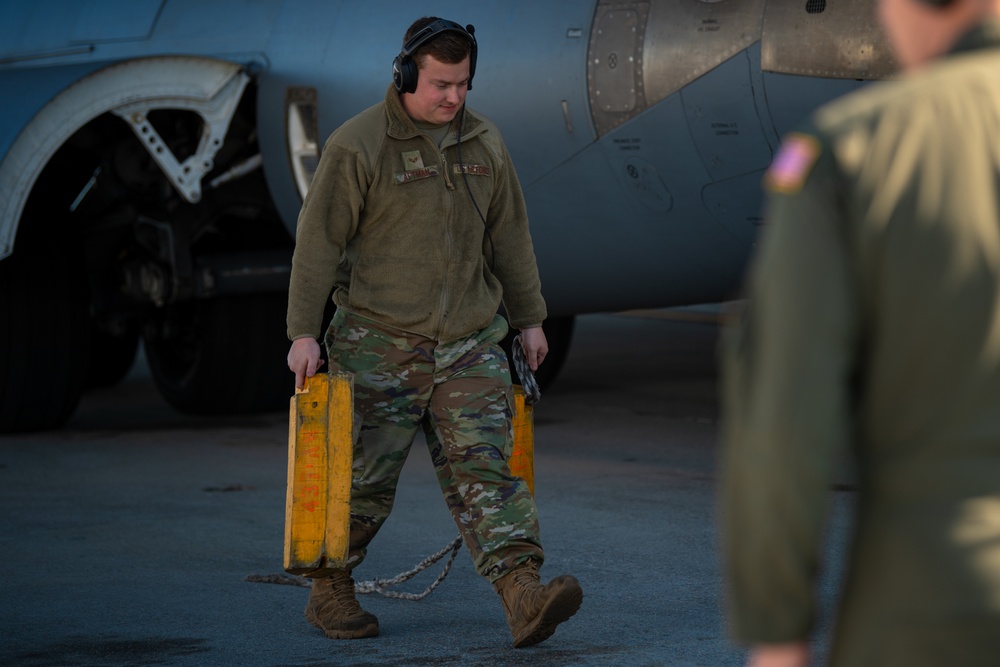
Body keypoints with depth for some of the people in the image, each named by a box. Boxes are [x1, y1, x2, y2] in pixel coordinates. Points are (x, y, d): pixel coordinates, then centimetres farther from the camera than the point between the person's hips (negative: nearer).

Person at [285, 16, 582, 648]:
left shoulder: (485, 142, 9)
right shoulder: (358, 146, -8)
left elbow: (509, 236, 17)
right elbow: (320, 241, -7)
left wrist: (529, 318, 18)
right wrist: (304, 332, -9)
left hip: (470, 342, 4)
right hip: (378, 343, -4)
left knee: (484, 466, -7)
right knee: (365, 476, 3)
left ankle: (525, 595, -17)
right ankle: (330, 593, 21)